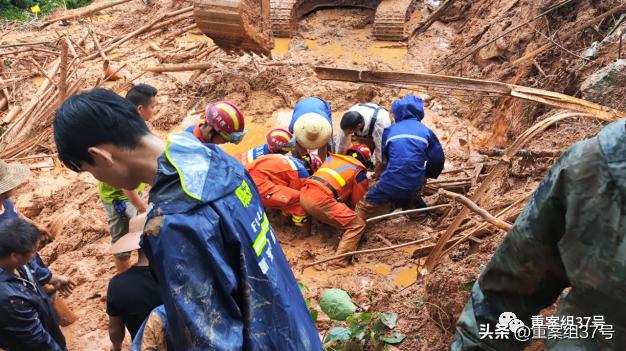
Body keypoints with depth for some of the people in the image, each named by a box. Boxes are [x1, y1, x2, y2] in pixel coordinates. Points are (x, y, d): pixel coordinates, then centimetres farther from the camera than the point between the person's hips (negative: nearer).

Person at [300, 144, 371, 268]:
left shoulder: (332, 157, 26)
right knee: (358, 225, -1)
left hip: (304, 194, 7)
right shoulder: (359, 172, 12)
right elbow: (355, 202, 15)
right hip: (321, 200, -7)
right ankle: (340, 260, -12)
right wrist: (349, 212, 37)